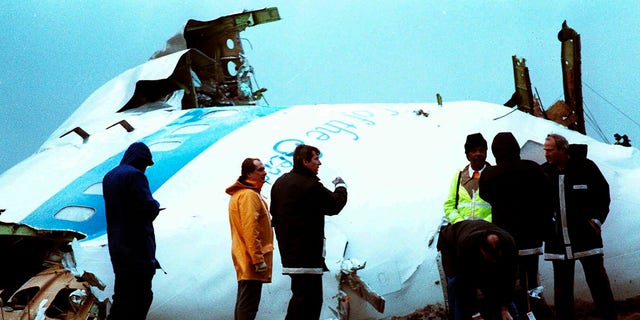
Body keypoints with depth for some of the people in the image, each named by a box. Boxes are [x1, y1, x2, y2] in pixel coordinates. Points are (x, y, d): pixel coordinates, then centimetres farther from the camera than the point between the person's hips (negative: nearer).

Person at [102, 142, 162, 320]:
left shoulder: (109, 177, 15)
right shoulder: (135, 175, -13)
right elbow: (148, 207, -20)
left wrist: (152, 207, 15)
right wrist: (155, 205, 3)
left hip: (117, 244, 9)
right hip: (137, 245, -9)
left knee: (122, 294, 16)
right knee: (140, 296, -6)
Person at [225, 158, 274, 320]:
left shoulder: (240, 194, 19)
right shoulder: (249, 195, -14)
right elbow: (250, 230, -21)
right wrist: (258, 259, -22)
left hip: (245, 259, 11)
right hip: (252, 258, -11)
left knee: (244, 302, 14)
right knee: (248, 306, -10)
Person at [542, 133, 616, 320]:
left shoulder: (585, 166, -5)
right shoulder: (544, 171, 2)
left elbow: (603, 194, 3)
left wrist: (597, 220, -3)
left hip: (586, 235, -2)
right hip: (558, 240, 3)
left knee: (598, 279, 2)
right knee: (562, 286, 8)